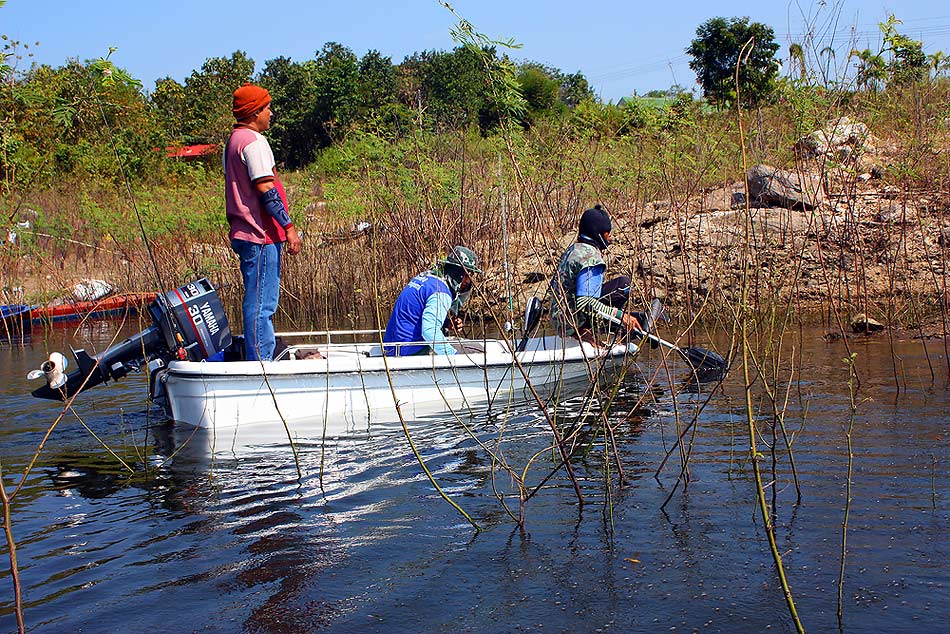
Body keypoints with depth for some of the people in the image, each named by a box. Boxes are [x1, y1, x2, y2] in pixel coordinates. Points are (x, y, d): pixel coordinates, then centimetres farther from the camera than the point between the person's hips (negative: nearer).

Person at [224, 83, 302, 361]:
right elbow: (266, 189, -19)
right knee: (261, 304, -8)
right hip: (261, 236, -10)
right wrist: (289, 227, -17)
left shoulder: (234, 140, 19)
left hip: (245, 233, 11)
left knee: (258, 302, 15)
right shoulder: (254, 142, -13)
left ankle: (257, 359, 21)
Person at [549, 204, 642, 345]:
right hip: (572, 321, -10)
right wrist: (619, 315, -26)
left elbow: (554, 286, 22)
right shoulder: (591, 258, -17)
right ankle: (588, 330, -11)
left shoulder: (573, 249, 13)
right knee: (623, 283, -13)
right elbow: (584, 302, -27)